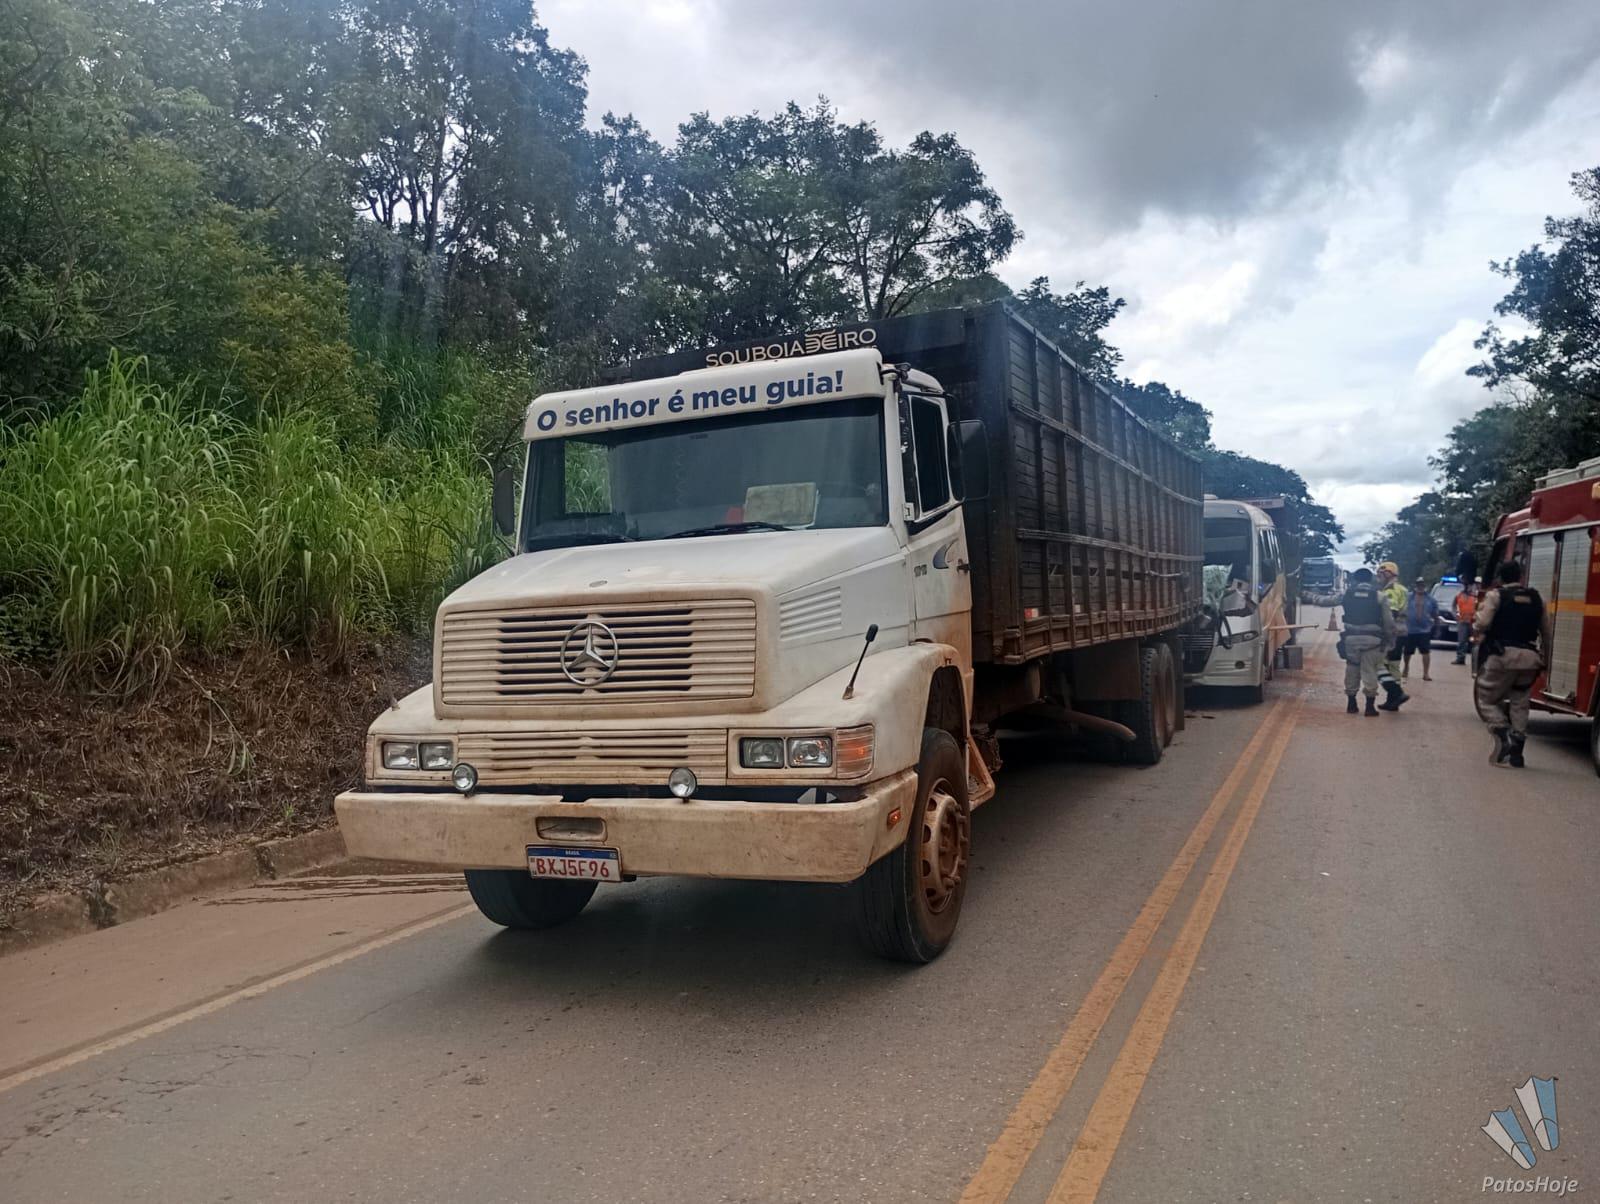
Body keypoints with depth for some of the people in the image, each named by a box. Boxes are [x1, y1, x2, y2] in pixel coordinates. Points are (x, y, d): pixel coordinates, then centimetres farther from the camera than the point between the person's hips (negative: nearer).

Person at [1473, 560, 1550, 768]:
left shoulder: (1495, 595, -1)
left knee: (1487, 699, 7)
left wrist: (1476, 630, 9)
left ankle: (1504, 736, -16)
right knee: (1519, 704, 13)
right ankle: (1515, 753, 12)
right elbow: (1546, 632, 18)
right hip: (1530, 657, 5)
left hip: (1503, 655, -4)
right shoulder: (1537, 598, 14)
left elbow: (1482, 624, -12)